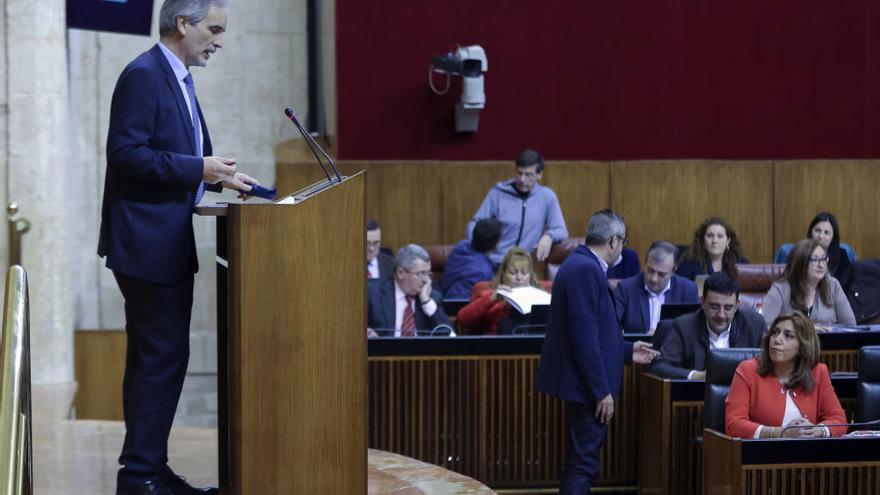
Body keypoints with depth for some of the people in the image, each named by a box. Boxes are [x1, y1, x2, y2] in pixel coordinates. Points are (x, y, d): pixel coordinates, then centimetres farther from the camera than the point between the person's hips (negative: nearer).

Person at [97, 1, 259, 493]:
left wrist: (218, 175, 9)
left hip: (170, 244, 10)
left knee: (158, 358, 13)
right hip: (147, 243, -10)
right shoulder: (144, 75, -15)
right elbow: (126, 153, -21)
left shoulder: (178, 78, 15)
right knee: (161, 357, -8)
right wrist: (198, 169, -22)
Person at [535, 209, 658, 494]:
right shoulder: (586, 270, -19)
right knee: (584, 463, -7)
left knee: (580, 461, 18)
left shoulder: (582, 265, 12)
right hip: (587, 384, -11)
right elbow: (585, 338, -23)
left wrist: (627, 351, 23)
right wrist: (601, 390, -21)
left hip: (584, 383, 11)